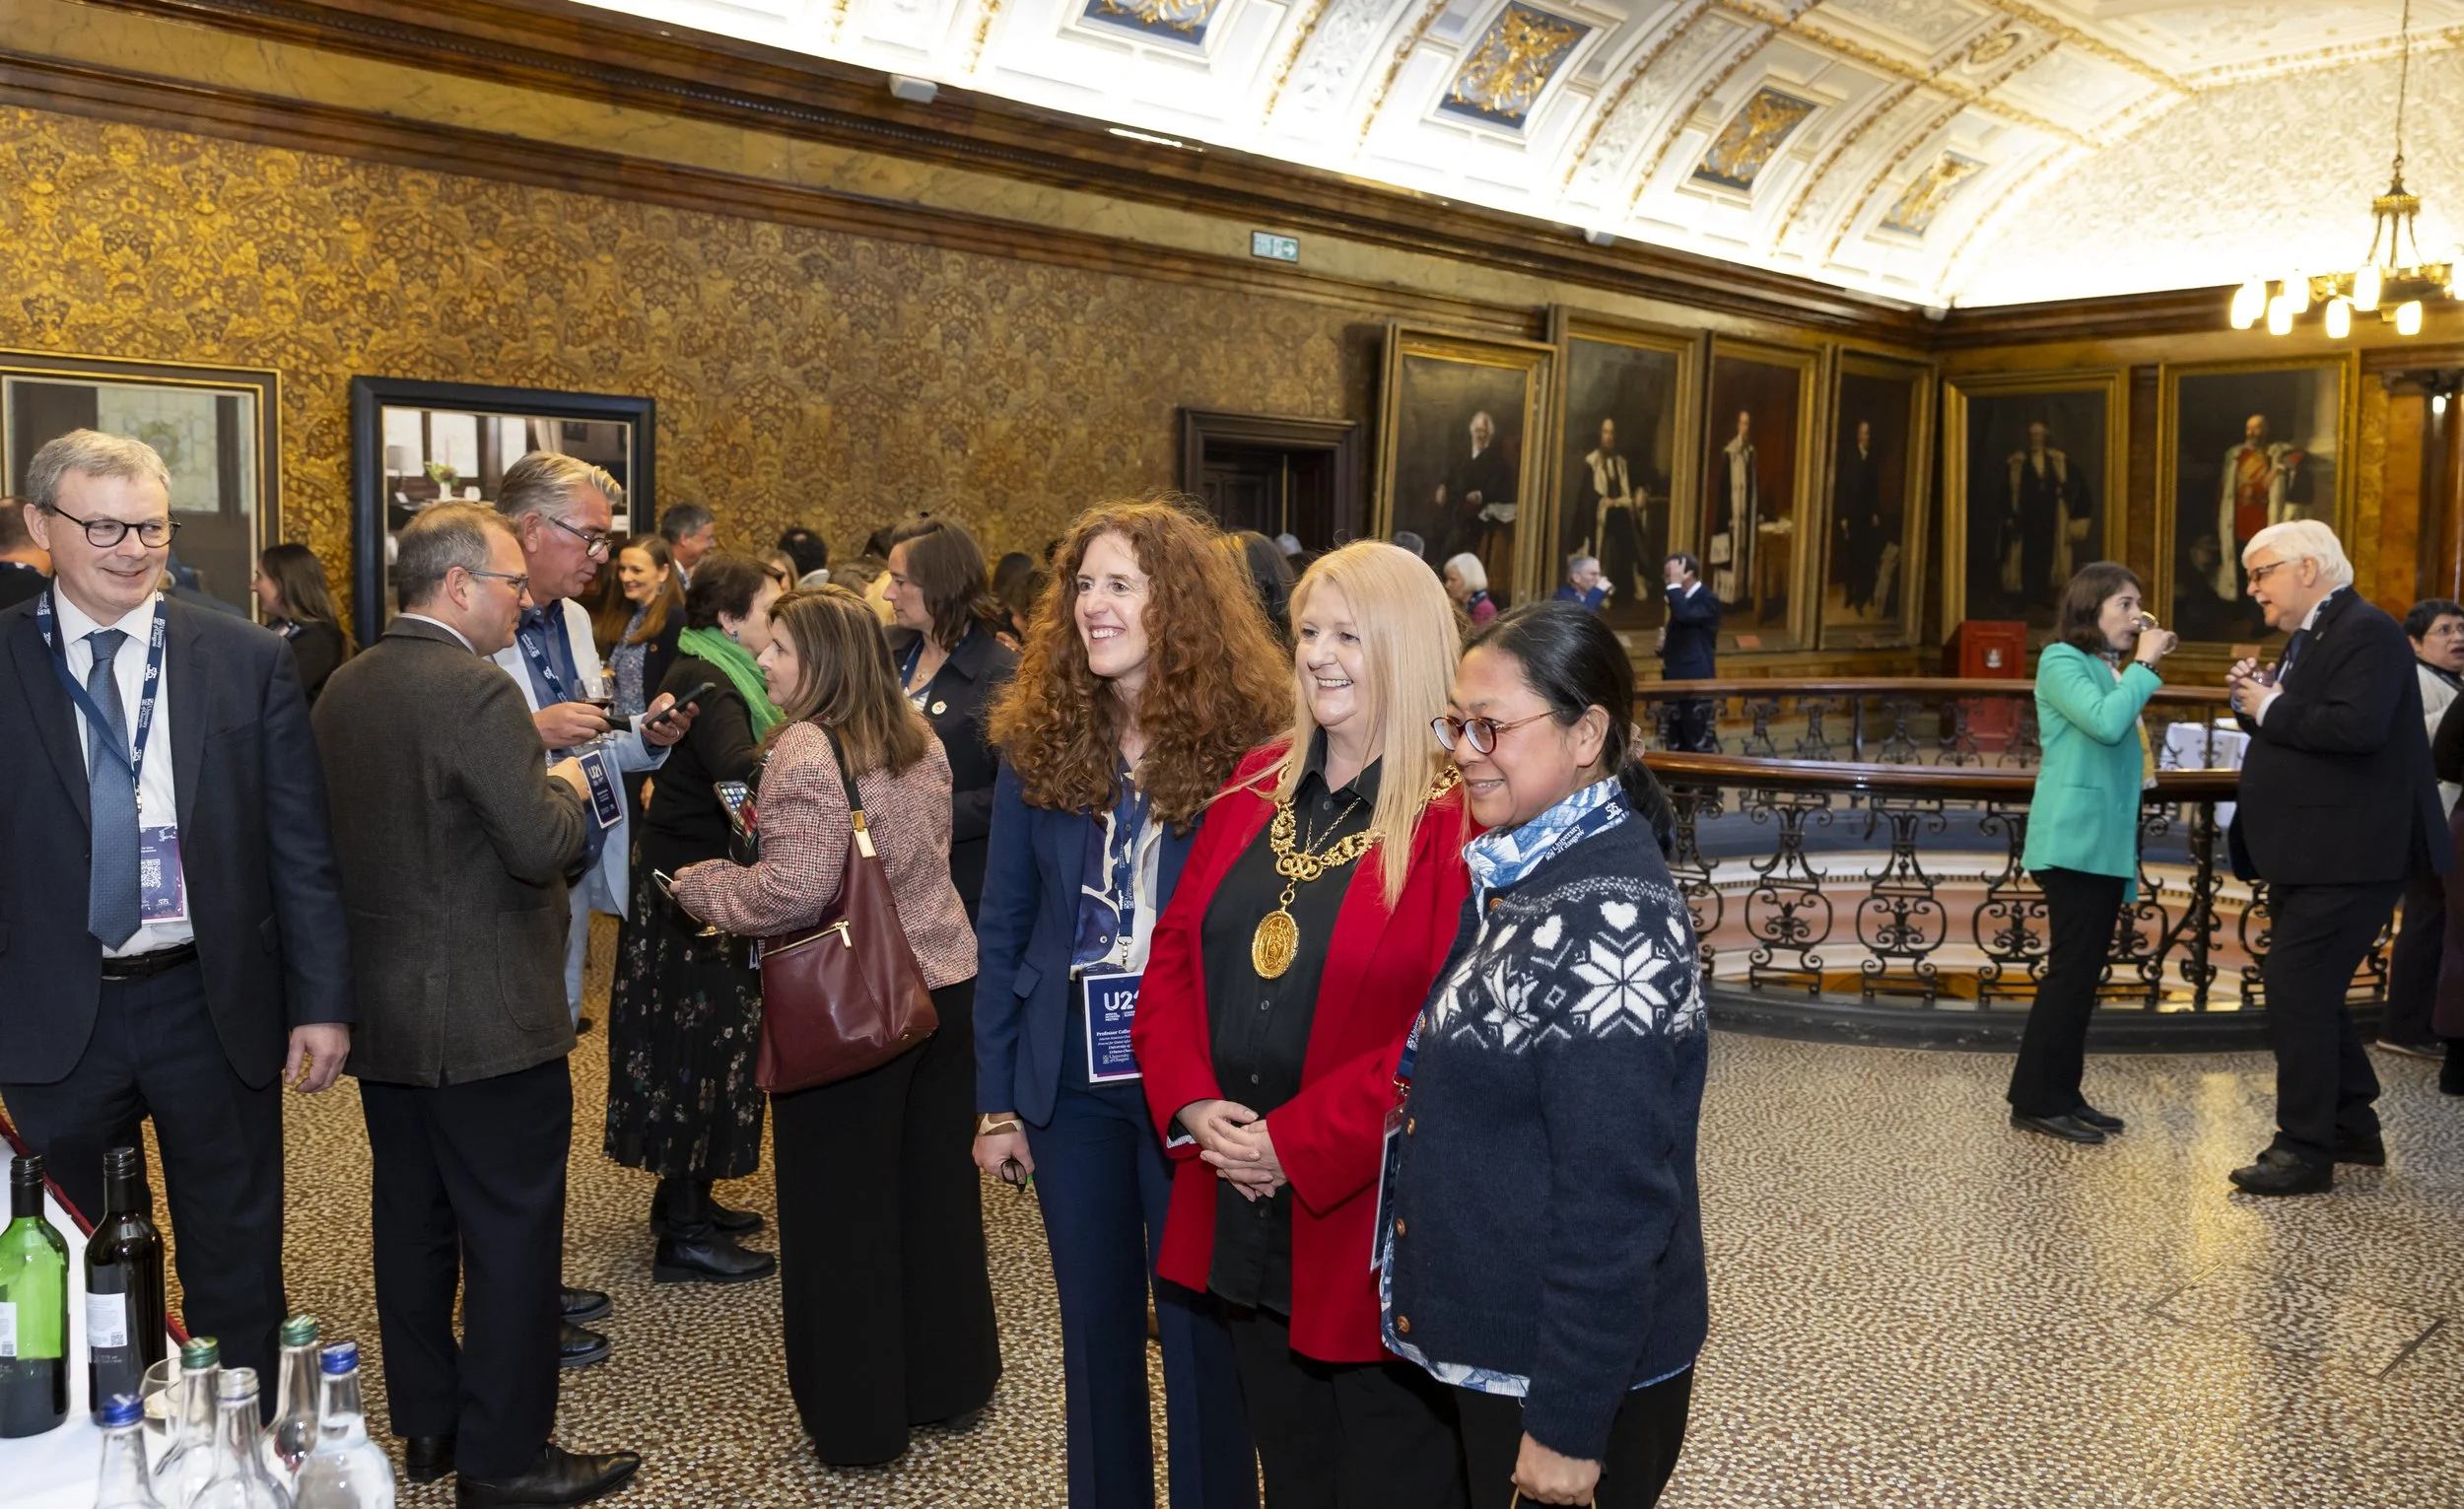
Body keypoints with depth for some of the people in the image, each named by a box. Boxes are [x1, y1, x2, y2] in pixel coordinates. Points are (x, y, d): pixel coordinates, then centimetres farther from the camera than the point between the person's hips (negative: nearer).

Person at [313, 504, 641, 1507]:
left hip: (377, 1008, 9)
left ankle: (426, 1425, 31)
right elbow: (541, 845, -25)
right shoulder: (474, 691, -20)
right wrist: (565, 788, -4)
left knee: (411, 1220, 18)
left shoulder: (343, 689, 8)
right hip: (486, 1016, -9)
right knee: (512, 1234, 2)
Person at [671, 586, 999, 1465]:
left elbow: (796, 892, -23)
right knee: (938, 1191, 18)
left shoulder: (805, 750, -17)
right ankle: (952, 1381, 32)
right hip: (945, 985, 8)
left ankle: (859, 1419, 19)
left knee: (844, 1208, 7)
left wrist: (700, 886, -7)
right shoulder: (918, 738, 8)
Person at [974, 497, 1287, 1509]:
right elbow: (1002, 927, 4)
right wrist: (995, 1098, 4)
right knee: (1094, 1325, 17)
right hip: (1070, 1083, 3)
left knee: (1200, 1326, 10)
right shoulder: (1038, 740, -1)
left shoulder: (1247, 743, -11)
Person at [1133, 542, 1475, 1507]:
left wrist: (1298, 1142, -19)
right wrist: (1192, 1103, -7)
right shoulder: (1257, 787, 7)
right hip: (1241, 1217, 6)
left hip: (1376, 1225, -6)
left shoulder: (1461, 819, -15)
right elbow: (1175, 951, 8)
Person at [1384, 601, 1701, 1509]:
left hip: (1574, 1367, -8)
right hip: (1492, 1342, 8)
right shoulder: (1520, 873, 4)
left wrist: (1568, 1426, -20)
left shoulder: (1610, 920, -23)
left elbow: (1614, 1202, -24)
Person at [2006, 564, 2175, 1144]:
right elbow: (2105, 723, -23)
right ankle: (2036, 1100, -2)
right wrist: (2144, 666, -14)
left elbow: (2118, 741, 18)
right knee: (2071, 967, -8)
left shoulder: (2110, 667, 17)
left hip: (2107, 840, 9)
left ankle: (2062, 1094, 16)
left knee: (2085, 970, 10)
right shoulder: (2062, 660, -8)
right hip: (2073, 840, -9)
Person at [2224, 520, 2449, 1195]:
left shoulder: (2366, 631, -15)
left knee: (2297, 987, -10)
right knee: (2311, 988, 16)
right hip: (2310, 853, 10)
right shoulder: (2309, 637, 16)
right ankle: (2353, 1128, 29)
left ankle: (2305, 1151, -2)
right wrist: (2256, 701, 1)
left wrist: (2270, 709, -17)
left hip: (2348, 855, -10)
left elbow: (2358, 726, -29)